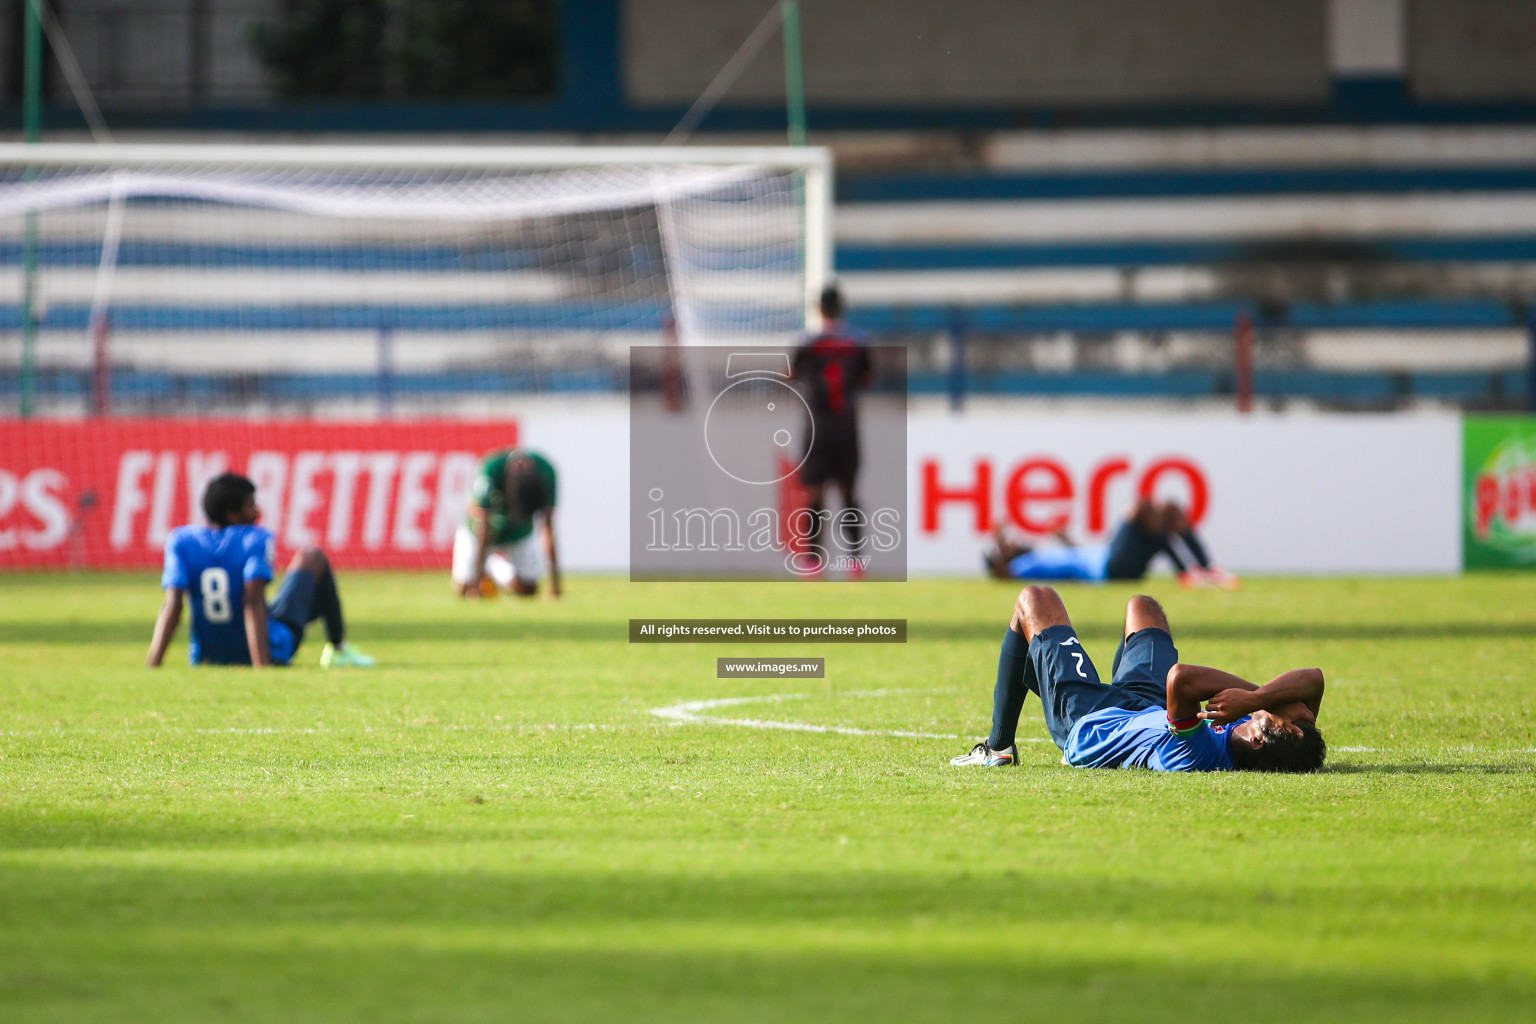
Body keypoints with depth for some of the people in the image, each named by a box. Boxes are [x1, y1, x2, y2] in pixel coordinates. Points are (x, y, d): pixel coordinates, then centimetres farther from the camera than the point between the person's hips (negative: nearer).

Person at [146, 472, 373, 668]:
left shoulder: (181, 541, -7)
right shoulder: (256, 539, -17)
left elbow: (171, 605, -16)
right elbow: (253, 602, -28)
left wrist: (152, 665, -21)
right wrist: (262, 666, -35)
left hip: (209, 657, 4)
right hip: (272, 652, -4)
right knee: (315, 559, 19)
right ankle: (337, 647, 29)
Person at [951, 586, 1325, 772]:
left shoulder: (1201, 755, -51)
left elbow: (1180, 678, -63)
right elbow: (1312, 678, -30)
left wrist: (1255, 694, -50)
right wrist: (1258, 698, -47)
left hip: (1085, 720, -6)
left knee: (1035, 600, 13)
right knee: (1142, 606, 32)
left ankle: (998, 747, 26)